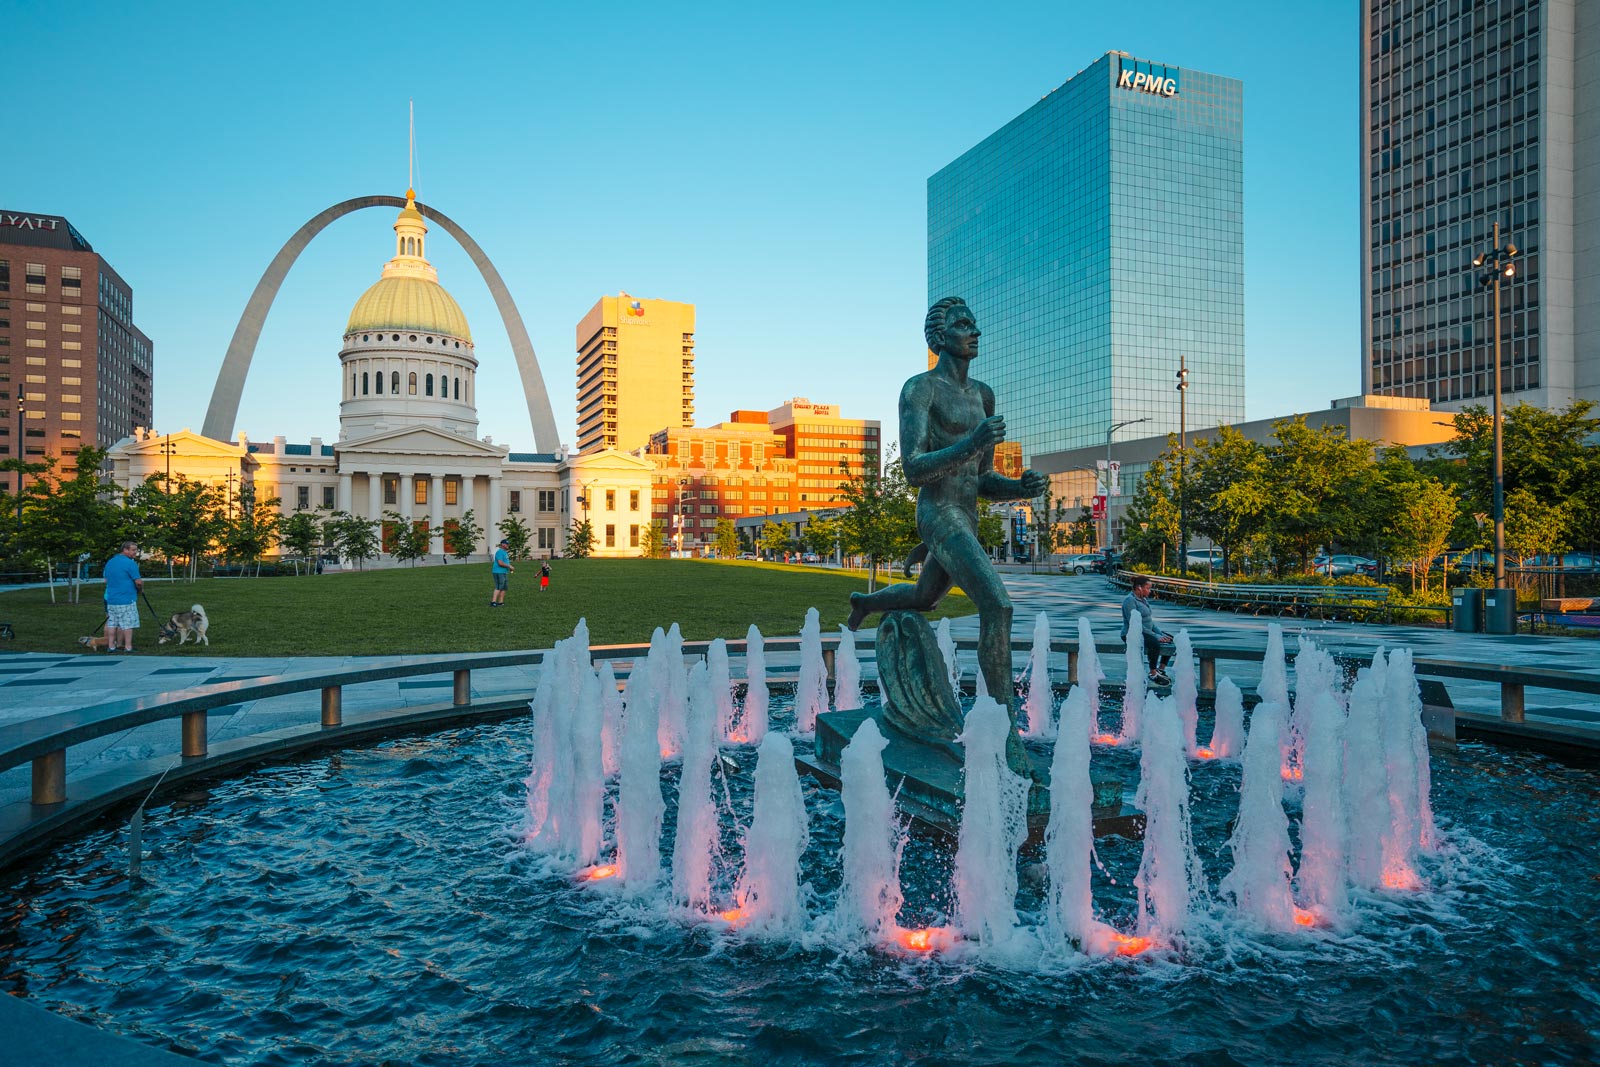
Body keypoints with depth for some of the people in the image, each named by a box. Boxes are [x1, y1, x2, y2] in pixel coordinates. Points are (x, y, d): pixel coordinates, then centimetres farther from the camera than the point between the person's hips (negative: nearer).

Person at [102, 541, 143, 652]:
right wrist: (140, 590, 4)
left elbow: (106, 580, 22)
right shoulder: (130, 563, -13)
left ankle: (111, 646, 13)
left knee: (112, 623, 11)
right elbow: (138, 582, -15)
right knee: (127, 624, -2)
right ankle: (128, 647, -1)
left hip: (111, 598, 7)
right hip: (126, 599, -7)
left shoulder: (109, 562, 13)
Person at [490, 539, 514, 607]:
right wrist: (509, 566, -15)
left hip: (504, 573, 10)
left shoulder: (505, 552, 19)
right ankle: (493, 602, -15)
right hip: (499, 573, -10)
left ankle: (501, 602, 14)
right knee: (498, 588, -14)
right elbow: (500, 563, -22)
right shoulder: (499, 552, -14)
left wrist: (510, 567, 10)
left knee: (503, 588, 10)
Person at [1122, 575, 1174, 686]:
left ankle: (1160, 669, 9)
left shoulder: (1143, 599, 15)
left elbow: (1150, 621, 18)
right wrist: (1156, 636, -23)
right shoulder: (1130, 600, -16)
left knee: (1171, 639, 5)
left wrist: (1161, 634, 1)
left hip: (1146, 632, 10)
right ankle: (1153, 673, -19)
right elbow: (1134, 624, -23)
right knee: (1155, 643, -35)